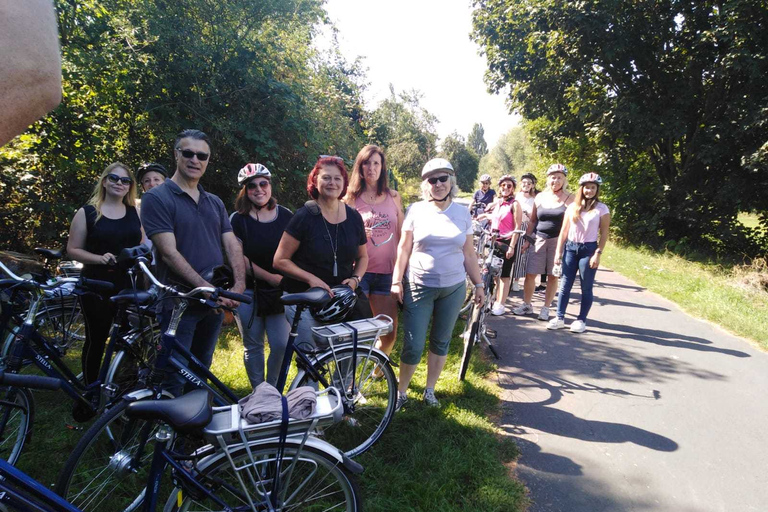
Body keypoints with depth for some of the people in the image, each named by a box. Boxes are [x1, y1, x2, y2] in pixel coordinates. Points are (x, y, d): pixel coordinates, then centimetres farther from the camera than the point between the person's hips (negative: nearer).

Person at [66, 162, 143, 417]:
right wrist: (99, 258, -17)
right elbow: (72, 249, 0)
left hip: (130, 284, 2)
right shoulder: (87, 212, 1)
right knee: (96, 341, 6)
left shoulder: (136, 212, 9)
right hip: (97, 286, -2)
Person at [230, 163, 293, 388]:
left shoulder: (286, 216, 4)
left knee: (281, 345, -2)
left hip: (280, 292, 1)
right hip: (249, 291, -1)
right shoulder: (238, 219, -2)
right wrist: (269, 276, -14)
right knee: (253, 346, 8)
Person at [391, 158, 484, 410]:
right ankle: (401, 392, 18)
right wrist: (397, 280, -5)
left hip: (453, 288, 3)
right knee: (413, 347, -2)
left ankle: (430, 390, 29)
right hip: (419, 287, -2)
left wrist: (478, 284, 7)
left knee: (441, 342, 12)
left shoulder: (462, 213, 5)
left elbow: (469, 253, 9)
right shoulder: (416, 210, -2)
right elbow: (404, 248, 0)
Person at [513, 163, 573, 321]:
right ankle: (526, 305, 17)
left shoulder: (569, 198, -1)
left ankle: (546, 308, 17)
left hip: (558, 241, -2)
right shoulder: (540, 197, 7)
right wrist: (527, 239, 7)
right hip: (539, 240, 2)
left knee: (552, 276, 4)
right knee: (530, 274, 2)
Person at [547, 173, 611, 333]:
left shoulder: (602, 209, -2)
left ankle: (581, 320, 13)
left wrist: (598, 254, -11)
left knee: (586, 288, 4)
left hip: (588, 249, -3)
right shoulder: (572, 207, 7)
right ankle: (560, 318, 11)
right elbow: (564, 230, 9)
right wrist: (558, 251, 5)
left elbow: (604, 234, -3)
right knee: (565, 285, 5)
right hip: (570, 248, 3)